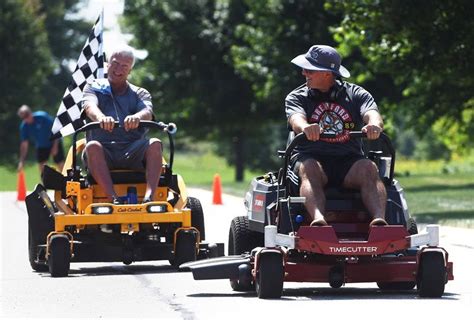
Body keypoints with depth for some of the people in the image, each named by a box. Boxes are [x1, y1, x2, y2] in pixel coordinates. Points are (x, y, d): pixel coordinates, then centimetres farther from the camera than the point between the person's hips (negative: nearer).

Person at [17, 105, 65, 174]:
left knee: (60, 165, -4)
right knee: (41, 165, -3)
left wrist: (55, 146, -19)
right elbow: (24, 144, -8)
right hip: (41, 147, 4)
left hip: (54, 143, -4)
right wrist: (21, 161, -12)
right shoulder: (24, 126, -14)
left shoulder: (43, 116, -27)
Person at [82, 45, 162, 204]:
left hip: (133, 155, 1)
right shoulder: (93, 88, 16)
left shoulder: (140, 94, 18)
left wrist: (137, 117, -34)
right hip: (103, 154, -1)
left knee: (155, 144, -28)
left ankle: (149, 197, -46)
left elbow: (147, 112, -6)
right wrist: (100, 117, -35)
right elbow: (90, 106, -9)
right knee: (92, 146, -34)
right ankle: (113, 198, -48)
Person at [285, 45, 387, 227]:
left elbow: (372, 115, -8)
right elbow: (296, 119, -11)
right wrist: (305, 127, -37)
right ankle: (317, 219, -60)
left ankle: (379, 219, -53)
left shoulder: (356, 94, 12)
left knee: (368, 169, -31)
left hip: (349, 161, 1)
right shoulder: (296, 97, 12)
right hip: (311, 157, -1)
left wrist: (375, 125, -35)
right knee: (310, 169, -35)